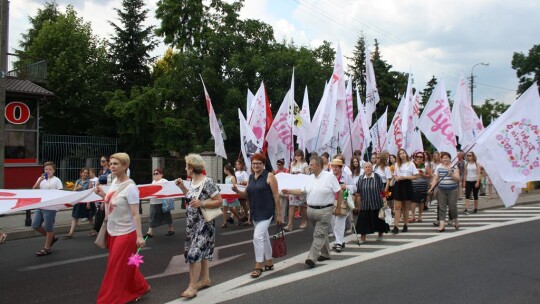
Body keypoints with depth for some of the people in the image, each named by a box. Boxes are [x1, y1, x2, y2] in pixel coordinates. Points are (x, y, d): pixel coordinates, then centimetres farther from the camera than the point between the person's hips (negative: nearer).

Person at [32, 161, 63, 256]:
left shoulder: (56, 180, -4)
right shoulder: (41, 179, 11)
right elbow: (34, 189, 0)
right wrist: (40, 180, -13)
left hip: (50, 208, -6)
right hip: (40, 206, 6)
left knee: (48, 228, 1)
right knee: (35, 225, 6)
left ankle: (46, 248, 14)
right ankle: (52, 238, 26)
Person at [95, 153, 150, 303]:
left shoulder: (130, 187, -20)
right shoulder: (114, 182, 3)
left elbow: (136, 214, -22)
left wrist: (139, 236, -26)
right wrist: (102, 194, -1)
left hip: (125, 233, -8)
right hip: (112, 232, 8)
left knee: (116, 269, 3)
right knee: (125, 266, 19)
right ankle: (139, 288, 37)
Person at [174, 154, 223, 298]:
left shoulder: (207, 182, -19)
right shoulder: (193, 181, 6)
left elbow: (219, 201, -18)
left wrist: (202, 203, -28)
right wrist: (182, 186, 9)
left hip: (203, 224, -8)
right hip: (192, 223, 8)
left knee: (194, 253, -9)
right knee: (202, 251, 16)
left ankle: (192, 287, -1)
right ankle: (205, 279, 29)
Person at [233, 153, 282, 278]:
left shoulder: (269, 176, -9)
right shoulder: (251, 177, 9)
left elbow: (276, 196, -10)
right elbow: (247, 195, 14)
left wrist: (279, 214, -11)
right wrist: (237, 191, -6)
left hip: (266, 212, -7)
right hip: (254, 212, 7)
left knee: (258, 237, -13)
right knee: (264, 237, 16)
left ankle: (258, 266, -3)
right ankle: (269, 263, 29)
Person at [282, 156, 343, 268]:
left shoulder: (329, 176, -9)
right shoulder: (309, 178, 8)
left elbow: (339, 192, -6)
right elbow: (302, 191, 14)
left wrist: (338, 208, -4)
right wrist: (289, 191, 4)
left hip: (324, 210, -6)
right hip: (311, 209, 6)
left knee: (319, 235, -6)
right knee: (322, 233, 18)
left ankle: (312, 258, -8)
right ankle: (325, 254, 32)